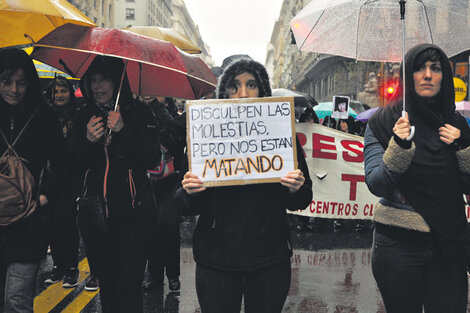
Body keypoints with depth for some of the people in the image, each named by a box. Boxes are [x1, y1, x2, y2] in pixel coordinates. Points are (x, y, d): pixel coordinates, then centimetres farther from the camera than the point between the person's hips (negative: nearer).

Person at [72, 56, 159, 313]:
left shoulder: (138, 113, -1)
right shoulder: (86, 116, 10)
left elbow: (152, 159, -9)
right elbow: (77, 164, 9)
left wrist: (123, 130, -19)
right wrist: (88, 140, -11)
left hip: (132, 211, -4)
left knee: (128, 287, -8)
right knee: (106, 282, 12)